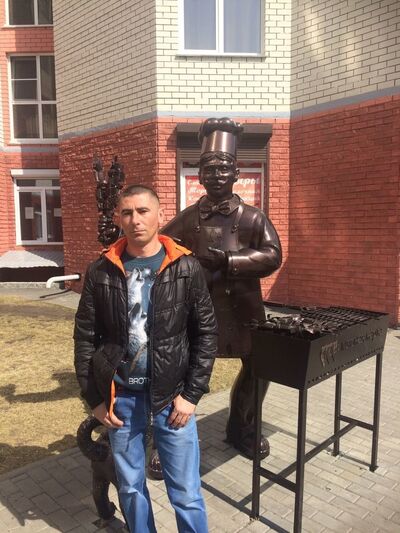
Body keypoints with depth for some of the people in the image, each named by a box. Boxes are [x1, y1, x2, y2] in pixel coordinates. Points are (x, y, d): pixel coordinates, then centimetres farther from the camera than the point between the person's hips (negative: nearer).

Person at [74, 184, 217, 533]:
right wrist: (94, 398, 0)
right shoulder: (101, 272, -3)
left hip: (172, 395, -1)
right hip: (120, 396, 2)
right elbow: (85, 337, 2)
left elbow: (206, 333, -3)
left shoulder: (187, 268, -6)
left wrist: (192, 394, -6)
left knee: (185, 492, 9)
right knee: (130, 487, 19)